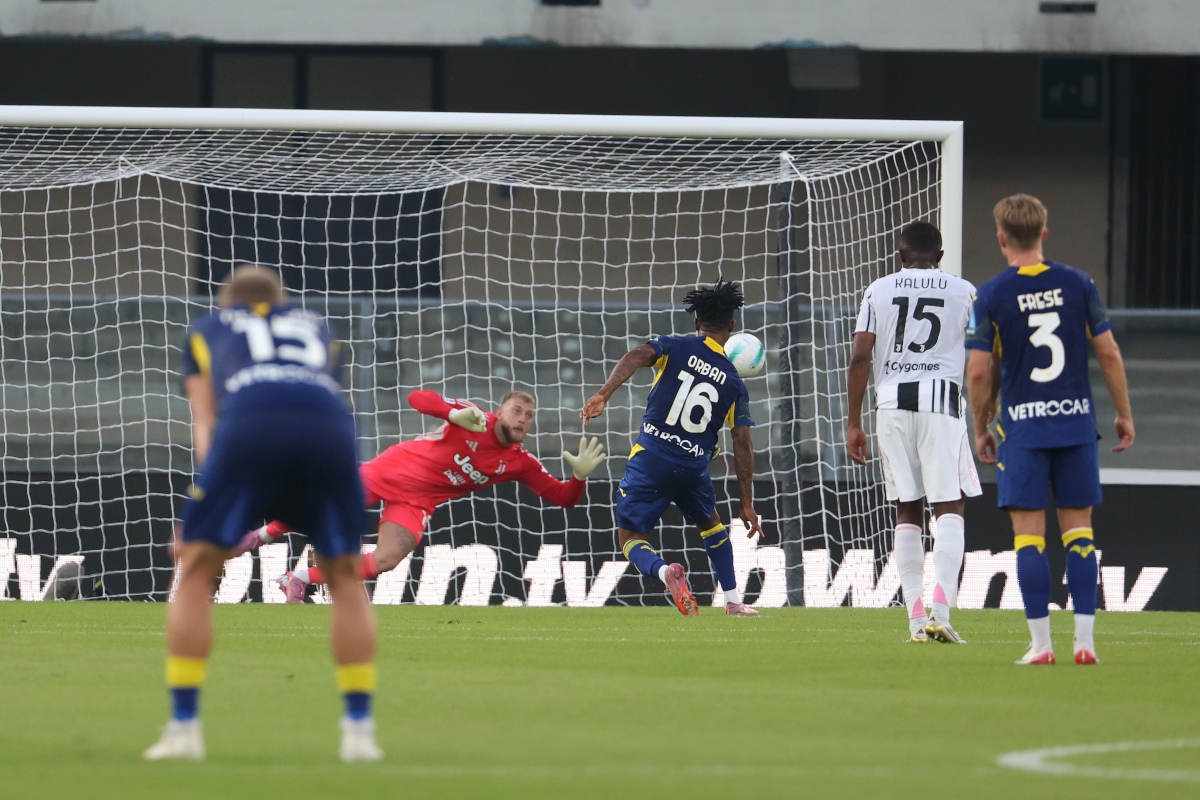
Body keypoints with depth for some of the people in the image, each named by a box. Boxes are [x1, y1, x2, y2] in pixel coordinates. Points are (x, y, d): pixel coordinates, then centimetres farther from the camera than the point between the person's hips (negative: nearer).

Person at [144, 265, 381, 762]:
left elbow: (203, 419, 22)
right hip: (330, 426, 2)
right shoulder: (315, 329, 40)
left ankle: (183, 728, 5)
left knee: (196, 572, 12)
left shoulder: (208, 329, 35)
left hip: (248, 425, -2)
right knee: (345, 576, 20)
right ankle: (359, 731, 14)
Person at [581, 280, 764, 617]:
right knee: (711, 524, 31)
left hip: (651, 459, -2)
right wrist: (747, 504, 8)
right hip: (694, 467, 2)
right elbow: (742, 444, 4)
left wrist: (604, 393, -27)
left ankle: (665, 571, -26)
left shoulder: (676, 348, 4)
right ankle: (733, 600, 30)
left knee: (631, 538, 7)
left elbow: (637, 356, -17)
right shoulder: (734, 383, 8)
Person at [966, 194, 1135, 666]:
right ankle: (1084, 640, 2)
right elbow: (1109, 353, 1)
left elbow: (978, 372, -6)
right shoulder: (1077, 284, 1)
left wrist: (981, 430, 7)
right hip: (1076, 419, 2)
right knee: (1078, 530, 7)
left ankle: (1041, 643, -2)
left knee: (1029, 535, 1)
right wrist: (1124, 414, 12)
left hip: (1022, 427, -2)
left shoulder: (990, 296, -5)